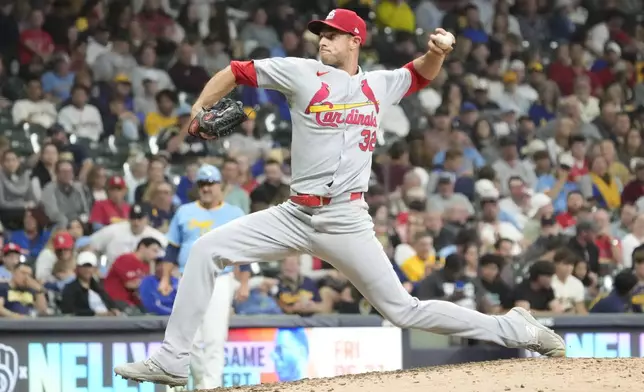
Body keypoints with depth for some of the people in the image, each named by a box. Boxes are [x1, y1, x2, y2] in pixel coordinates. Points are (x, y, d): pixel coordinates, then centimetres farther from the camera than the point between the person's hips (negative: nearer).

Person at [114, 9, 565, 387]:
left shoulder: (379, 85, 8)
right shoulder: (301, 73, 4)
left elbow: (423, 74, 24)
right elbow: (236, 72, 8)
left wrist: (437, 50, 3)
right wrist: (198, 110, -3)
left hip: (347, 221, -2)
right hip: (294, 216, 2)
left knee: (404, 310, -4)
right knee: (207, 250, -11)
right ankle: (172, 361, -8)